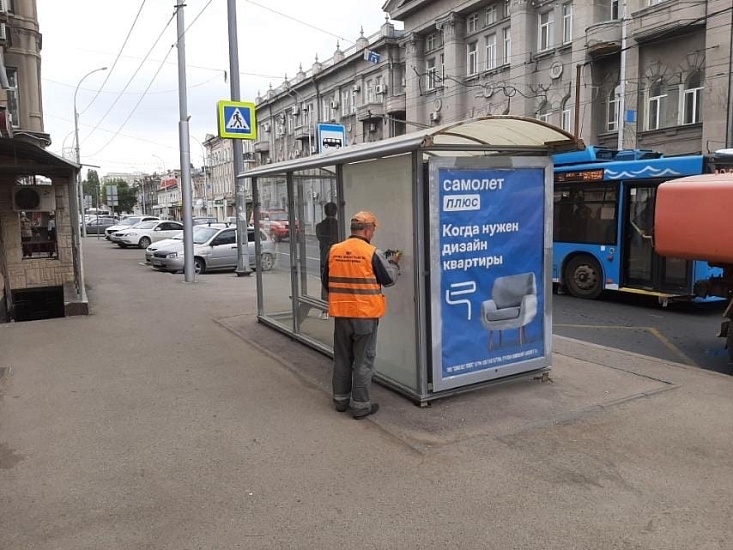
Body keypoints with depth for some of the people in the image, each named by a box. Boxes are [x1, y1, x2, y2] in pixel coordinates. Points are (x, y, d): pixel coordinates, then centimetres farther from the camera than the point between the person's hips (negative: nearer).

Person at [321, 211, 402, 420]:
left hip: (341, 314, 5)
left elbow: (325, 280, 10)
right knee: (363, 361, 6)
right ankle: (360, 405, 12)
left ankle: (341, 399, 29)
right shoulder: (372, 253, -13)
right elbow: (389, 279, -3)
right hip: (365, 315, -4)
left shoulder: (334, 250, 1)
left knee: (342, 358, 17)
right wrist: (393, 263, 16)